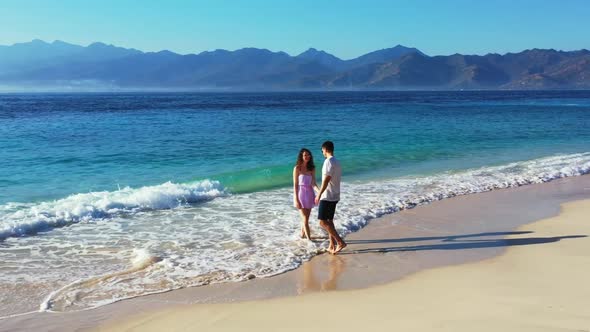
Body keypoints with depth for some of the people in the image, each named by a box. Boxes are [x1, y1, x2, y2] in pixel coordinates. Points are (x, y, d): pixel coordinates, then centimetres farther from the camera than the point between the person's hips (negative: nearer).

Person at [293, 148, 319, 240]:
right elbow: (295, 185, -10)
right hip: (301, 193, -5)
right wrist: (296, 200, -14)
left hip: (309, 194, 5)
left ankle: (302, 235, 28)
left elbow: (313, 183, 0)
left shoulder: (312, 168, 4)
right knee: (305, 218, -5)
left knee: (306, 218, 12)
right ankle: (309, 239, -3)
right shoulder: (297, 168, -9)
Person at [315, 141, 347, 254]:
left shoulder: (328, 161, -15)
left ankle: (340, 242, -12)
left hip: (327, 196, -10)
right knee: (329, 221, 14)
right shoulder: (337, 162, 14)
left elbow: (326, 180, -21)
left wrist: (319, 194, -19)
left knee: (322, 222, -8)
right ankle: (332, 245, 13)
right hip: (335, 196, 10)